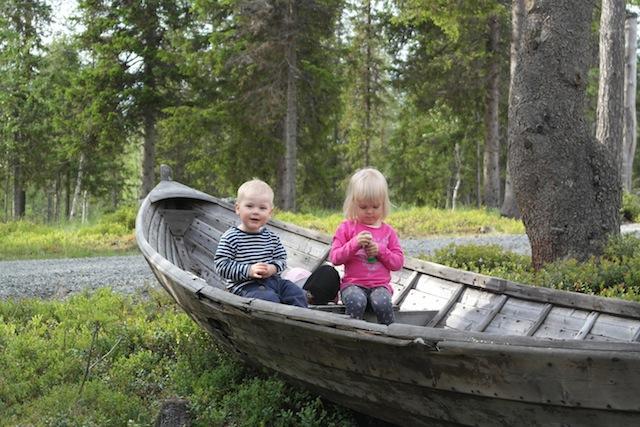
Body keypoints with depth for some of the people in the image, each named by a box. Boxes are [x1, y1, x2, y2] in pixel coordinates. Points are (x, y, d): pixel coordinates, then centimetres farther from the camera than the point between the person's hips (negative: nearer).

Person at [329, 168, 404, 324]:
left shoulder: (388, 231, 12)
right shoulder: (347, 228, 6)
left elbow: (398, 262, 10)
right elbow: (334, 258, -1)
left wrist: (380, 251, -8)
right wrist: (354, 243, -15)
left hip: (380, 285, 2)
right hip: (353, 283, -1)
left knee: (383, 303, -32)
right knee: (356, 301, -36)